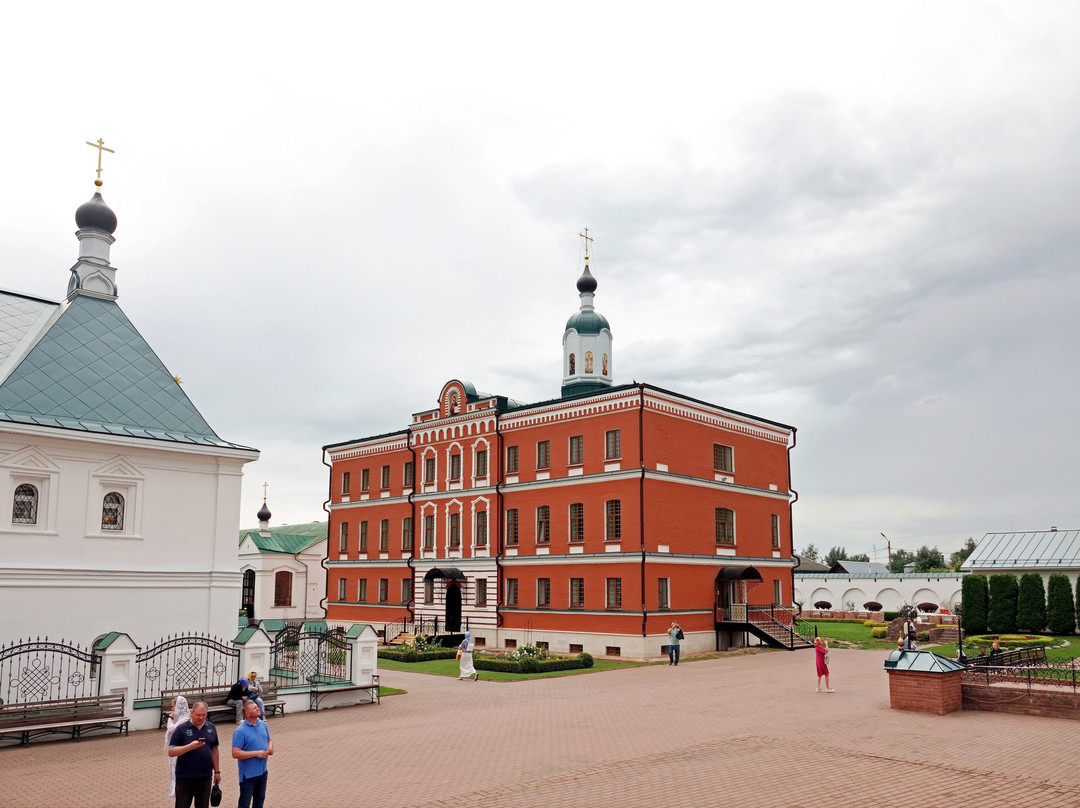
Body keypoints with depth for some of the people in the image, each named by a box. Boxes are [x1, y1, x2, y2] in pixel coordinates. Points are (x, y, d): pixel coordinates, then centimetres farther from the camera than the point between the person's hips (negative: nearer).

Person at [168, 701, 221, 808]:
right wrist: (190, 746, -23)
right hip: (185, 778, -4)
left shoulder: (211, 728, 7)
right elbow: (171, 752, -10)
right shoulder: (181, 729, -6)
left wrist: (217, 771, 11)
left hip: (205, 776, 4)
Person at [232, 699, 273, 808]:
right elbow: (235, 754, -23)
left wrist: (270, 747, -6)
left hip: (262, 771, 7)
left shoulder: (263, 725, 4)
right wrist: (256, 753, -24)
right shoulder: (240, 731, -18)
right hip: (248, 774, -7)